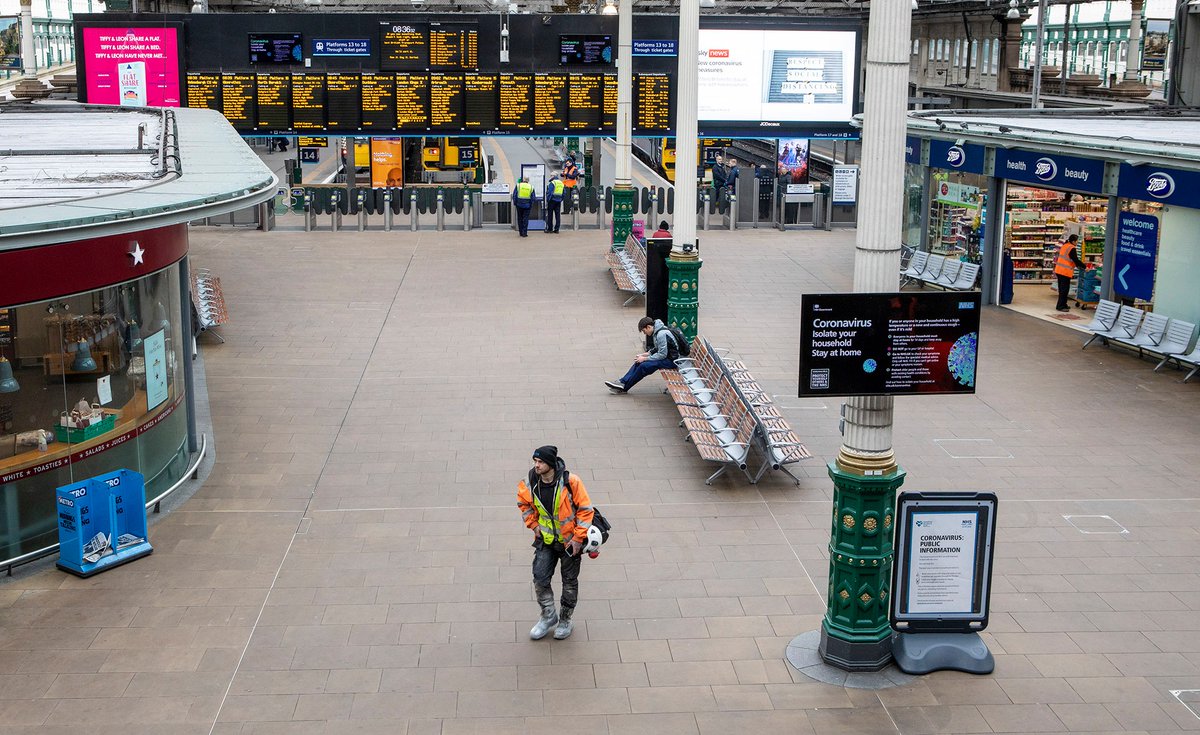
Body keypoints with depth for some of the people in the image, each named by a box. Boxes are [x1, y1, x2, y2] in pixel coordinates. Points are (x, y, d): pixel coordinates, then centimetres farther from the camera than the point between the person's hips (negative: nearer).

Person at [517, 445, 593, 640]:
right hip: (545, 539, 3)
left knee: (569, 582, 11)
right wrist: (534, 525, 2)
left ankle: (565, 621, 30)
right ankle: (548, 616, 21)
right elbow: (524, 503, 11)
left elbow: (585, 509, -15)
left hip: (570, 541, -3)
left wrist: (578, 538, -16)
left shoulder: (570, 482, -23)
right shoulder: (530, 483, -11)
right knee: (540, 578, -2)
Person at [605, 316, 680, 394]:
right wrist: (645, 354, 4)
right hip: (665, 356, 10)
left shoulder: (662, 334, -24)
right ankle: (623, 382, 0)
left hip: (670, 360, -10)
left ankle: (624, 387, -10)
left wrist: (644, 358, -17)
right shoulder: (656, 332, 7)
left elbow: (662, 354, -23)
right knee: (638, 362, 2)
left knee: (644, 366, -20)